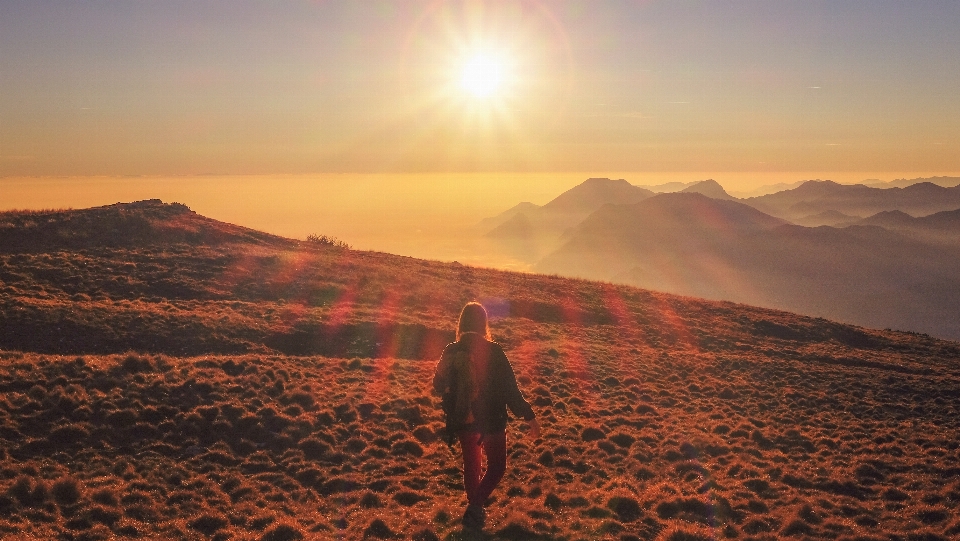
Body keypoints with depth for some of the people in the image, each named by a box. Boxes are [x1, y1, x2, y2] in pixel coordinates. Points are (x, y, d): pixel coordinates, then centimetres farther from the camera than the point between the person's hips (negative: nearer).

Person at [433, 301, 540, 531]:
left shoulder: (451, 352, -6)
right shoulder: (493, 351, -17)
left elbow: (439, 387, 6)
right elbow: (510, 388, -18)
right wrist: (529, 416, -12)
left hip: (463, 420, 4)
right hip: (492, 420, -4)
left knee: (471, 465, 22)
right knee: (496, 466, 14)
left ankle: (475, 510, 33)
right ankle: (474, 507, -2)